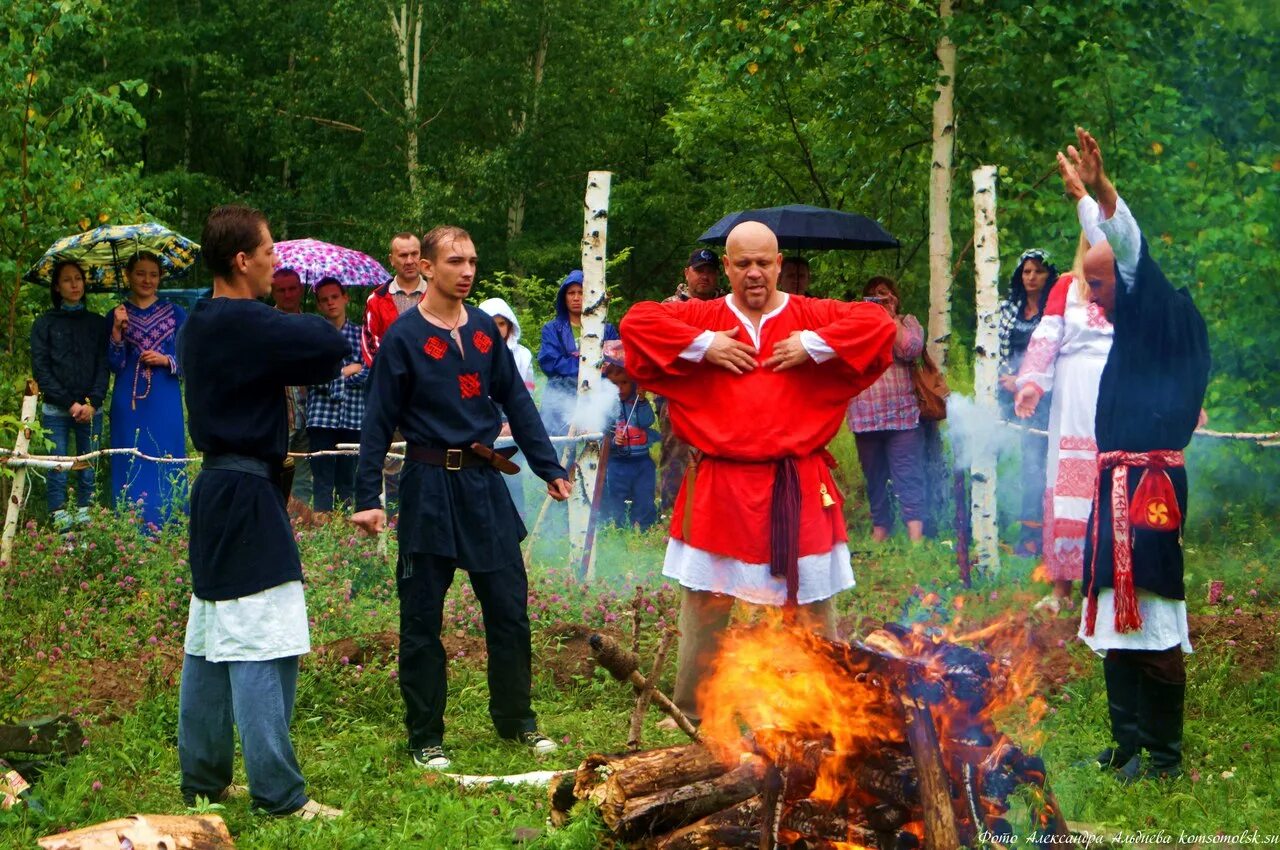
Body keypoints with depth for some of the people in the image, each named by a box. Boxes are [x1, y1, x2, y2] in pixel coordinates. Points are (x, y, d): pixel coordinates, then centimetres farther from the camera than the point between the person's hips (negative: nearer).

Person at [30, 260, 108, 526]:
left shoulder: (97, 323, 11)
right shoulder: (44, 324, 6)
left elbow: (103, 367, 7)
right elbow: (40, 369, 1)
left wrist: (92, 403, -7)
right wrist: (69, 403, -7)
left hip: (90, 411, 1)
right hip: (55, 411, -1)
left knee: (88, 472, -1)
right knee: (57, 471, -6)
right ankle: (59, 521, -5)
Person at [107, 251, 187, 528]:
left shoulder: (175, 313, 7)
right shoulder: (117, 315, 8)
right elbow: (114, 365, 2)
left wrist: (165, 360, -10)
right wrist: (117, 331, -10)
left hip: (165, 402, 0)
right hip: (130, 402, 0)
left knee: (167, 465, -1)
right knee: (132, 467, -1)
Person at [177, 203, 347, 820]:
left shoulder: (201, 325, 11)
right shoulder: (248, 325, -20)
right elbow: (334, 348, -21)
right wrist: (308, 324, -1)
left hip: (216, 488, 10)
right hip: (249, 497, -10)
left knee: (209, 641, 14)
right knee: (262, 648, -8)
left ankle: (203, 779, 22)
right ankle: (278, 793, -7)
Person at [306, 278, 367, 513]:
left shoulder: (361, 334, 10)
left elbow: (369, 374, -1)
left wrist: (332, 373, -6)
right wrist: (348, 370, -4)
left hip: (354, 416, 1)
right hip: (321, 416, -1)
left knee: (348, 481, 4)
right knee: (323, 481, -4)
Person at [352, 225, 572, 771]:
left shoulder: (484, 329, 7)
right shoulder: (404, 337, -6)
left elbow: (517, 402, 12)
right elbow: (379, 423, -7)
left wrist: (549, 469, 7)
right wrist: (367, 497, -12)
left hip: (485, 482, 4)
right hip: (429, 486, -4)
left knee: (509, 608, 8)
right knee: (422, 619, 3)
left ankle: (517, 720, 22)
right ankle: (425, 738, 12)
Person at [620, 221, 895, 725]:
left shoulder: (811, 316, 6)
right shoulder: (703, 318, 8)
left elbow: (878, 322, -3)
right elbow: (636, 320, -1)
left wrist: (813, 346, -11)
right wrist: (703, 345, -9)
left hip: (798, 490, 0)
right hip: (719, 488, 0)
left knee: (811, 601, 5)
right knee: (704, 603, 4)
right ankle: (692, 716, 16)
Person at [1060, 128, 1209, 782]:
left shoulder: (1165, 322, -7)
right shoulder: (1128, 334, 17)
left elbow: (1135, 258, -24)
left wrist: (1103, 193, -36)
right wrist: (1087, 197, 41)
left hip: (1148, 484, -9)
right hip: (1117, 485, 9)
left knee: (1154, 628, -8)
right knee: (1117, 622, 10)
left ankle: (1164, 755, -2)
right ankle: (1128, 745, 16)